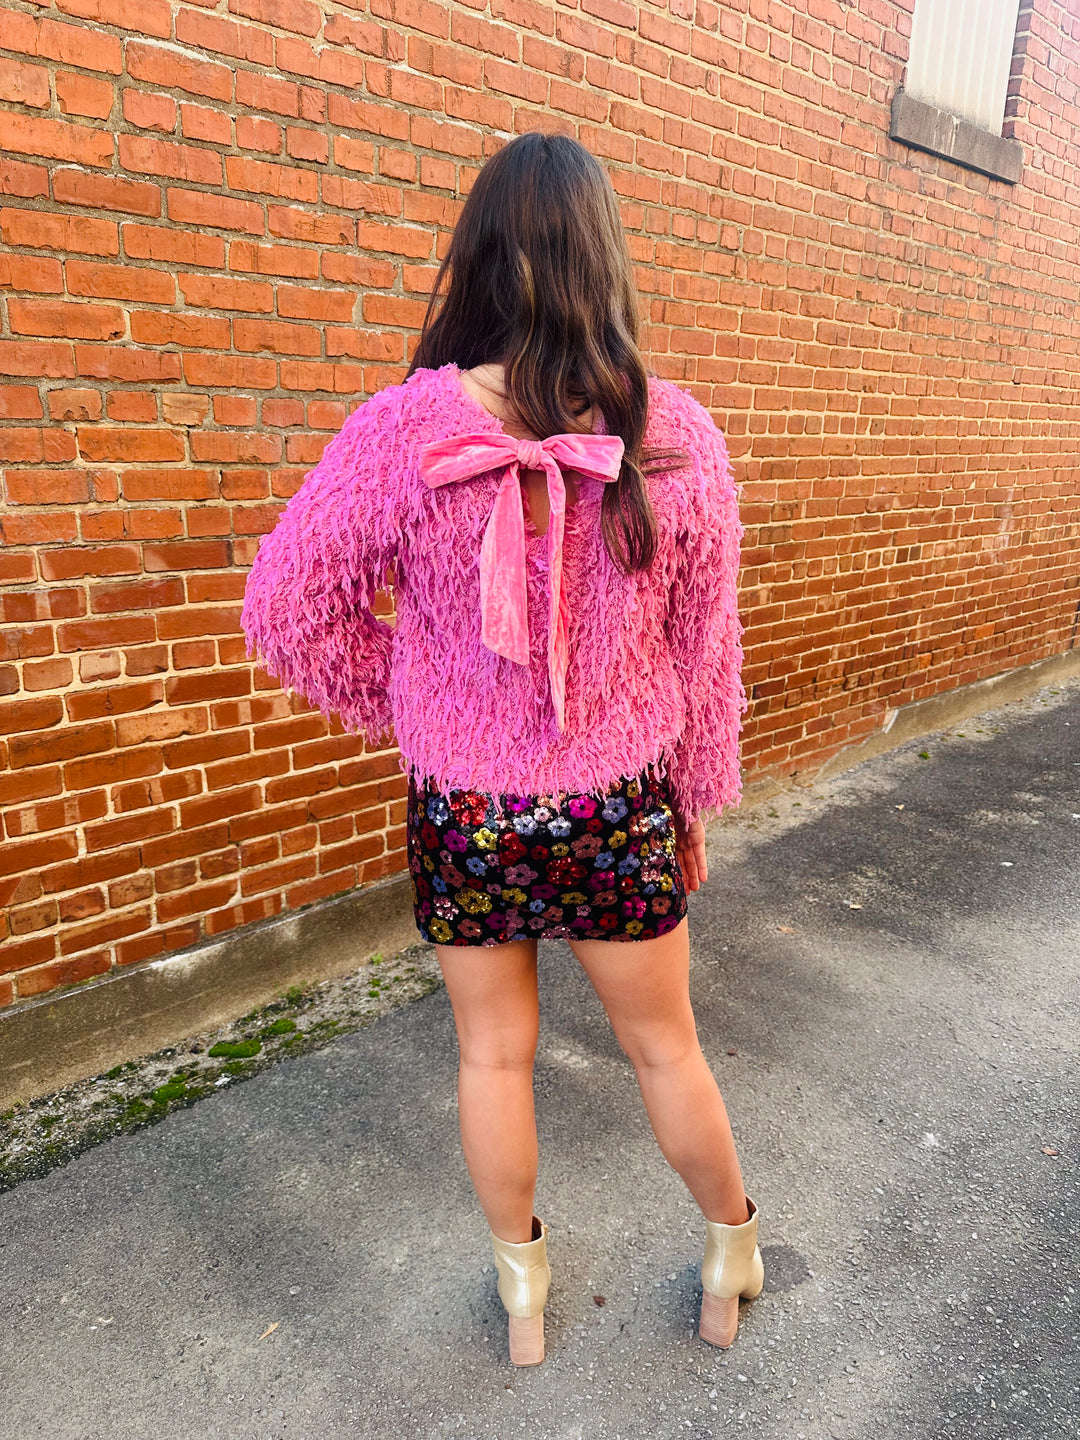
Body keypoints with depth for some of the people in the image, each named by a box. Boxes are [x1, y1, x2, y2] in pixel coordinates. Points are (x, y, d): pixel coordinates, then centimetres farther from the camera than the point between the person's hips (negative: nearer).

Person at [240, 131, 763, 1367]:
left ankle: (521, 1289, 45)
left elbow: (285, 611, -7)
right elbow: (705, 650, -3)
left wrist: (408, 708, 7)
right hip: (621, 811, 1)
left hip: (463, 813, 0)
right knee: (666, 1045, 23)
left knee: (493, 1054, 22)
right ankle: (733, 1249, 49)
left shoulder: (402, 430, -16)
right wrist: (696, 805, 11)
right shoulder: (675, 436, -11)